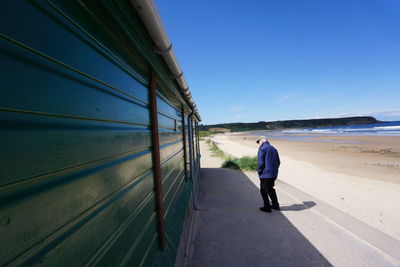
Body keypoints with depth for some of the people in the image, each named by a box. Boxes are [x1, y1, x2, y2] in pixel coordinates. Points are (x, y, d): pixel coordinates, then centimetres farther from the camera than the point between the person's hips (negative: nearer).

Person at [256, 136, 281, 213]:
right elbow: (278, 161, 14)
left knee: (263, 190, 7)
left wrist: (259, 172, -6)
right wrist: (274, 170, 18)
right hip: (274, 174, 8)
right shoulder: (273, 148, 13)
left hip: (265, 174, -8)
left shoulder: (262, 149, -10)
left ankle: (267, 207, 11)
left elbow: (261, 163, -16)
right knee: (270, 189, 23)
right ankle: (275, 205, 31)